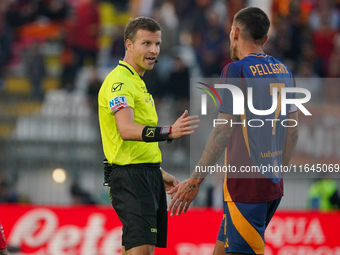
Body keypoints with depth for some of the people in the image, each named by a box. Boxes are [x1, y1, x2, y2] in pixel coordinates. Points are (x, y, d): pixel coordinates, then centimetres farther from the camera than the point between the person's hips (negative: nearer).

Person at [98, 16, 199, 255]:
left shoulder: (137, 82, 20)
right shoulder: (119, 81, -13)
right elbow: (126, 130, -30)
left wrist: (159, 173, 29)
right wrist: (169, 132, -42)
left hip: (147, 177, 10)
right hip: (129, 177, -10)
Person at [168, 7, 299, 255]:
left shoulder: (236, 70, -11)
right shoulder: (283, 71, 11)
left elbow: (223, 132, -14)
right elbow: (292, 131, 15)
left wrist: (195, 180, -10)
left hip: (245, 184, -8)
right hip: (274, 182, 8)